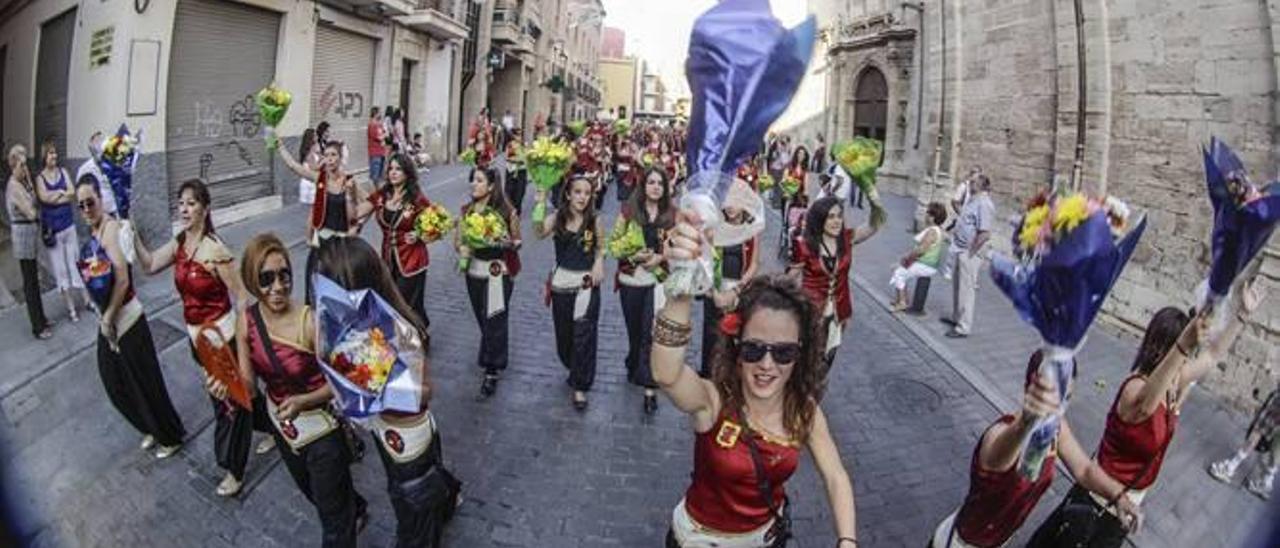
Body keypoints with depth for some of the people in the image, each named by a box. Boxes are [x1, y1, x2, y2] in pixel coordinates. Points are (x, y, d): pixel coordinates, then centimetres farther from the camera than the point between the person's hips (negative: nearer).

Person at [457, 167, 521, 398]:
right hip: (474, 270, 5)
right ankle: (493, 359, 37)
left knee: (494, 321, -1)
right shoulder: (466, 210, 2)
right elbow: (457, 237, 5)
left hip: (499, 271, -5)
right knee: (482, 319, 14)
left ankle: (492, 372, 8)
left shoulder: (506, 211, -12)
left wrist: (506, 243, -25)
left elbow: (517, 242, -4)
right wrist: (461, 249, -17)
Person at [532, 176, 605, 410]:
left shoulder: (594, 220, -4)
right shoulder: (557, 217, -5)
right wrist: (539, 205, -34)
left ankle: (580, 387, 11)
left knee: (583, 337, -2)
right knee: (564, 335, 14)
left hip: (587, 283, -1)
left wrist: (599, 262, -11)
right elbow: (539, 233, -24)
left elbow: (601, 247, 8)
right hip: (561, 283, 1)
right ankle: (575, 370, 41)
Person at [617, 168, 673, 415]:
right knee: (634, 329, 17)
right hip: (630, 279, 1)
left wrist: (660, 257, -15)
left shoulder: (672, 214, -1)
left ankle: (649, 387, -3)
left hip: (658, 279, -1)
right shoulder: (629, 210, -2)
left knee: (651, 332, -9)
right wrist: (634, 255, -19)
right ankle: (635, 367, 44)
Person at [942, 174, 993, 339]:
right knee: (957, 286, 22)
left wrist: (971, 251, -20)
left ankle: (963, 328, 8)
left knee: (966, 290, -1)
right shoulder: (974, 200, 9)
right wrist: (955, 229, 13)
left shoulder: (984, 204, -21)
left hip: (969, 254, -10)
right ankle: (956, 317, 38)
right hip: (962, 250, 10)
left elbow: (985, 234, -27)